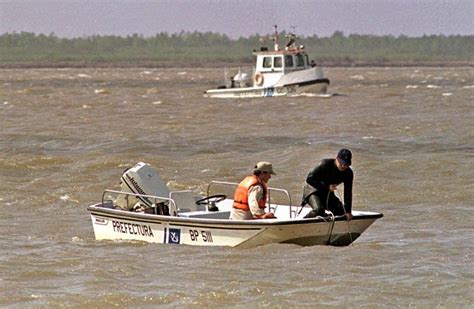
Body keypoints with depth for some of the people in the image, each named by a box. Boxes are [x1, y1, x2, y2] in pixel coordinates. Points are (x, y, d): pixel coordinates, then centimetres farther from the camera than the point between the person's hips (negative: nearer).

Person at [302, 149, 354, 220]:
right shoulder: (325, 164, -26)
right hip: (313, 189, -6)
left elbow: (348, 193, -5)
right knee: (318, 209, -32)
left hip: (327, 193, 6)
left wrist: (348, 211, -12)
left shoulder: (348, 173, -10)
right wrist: (327, 187, -33)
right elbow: (309, 179, -29)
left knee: (340, 211, -11)